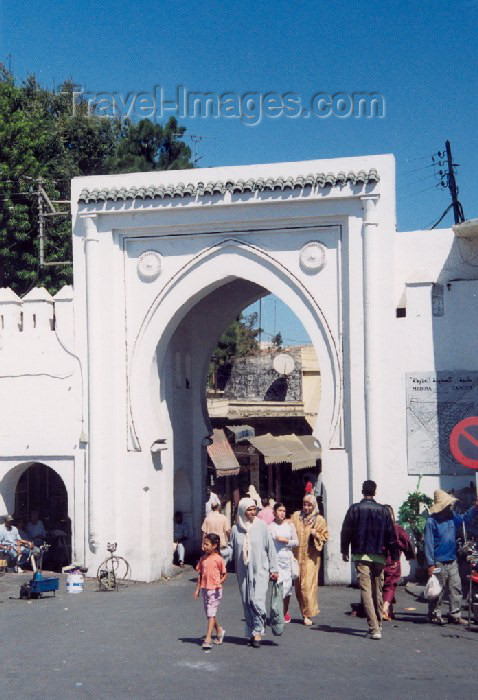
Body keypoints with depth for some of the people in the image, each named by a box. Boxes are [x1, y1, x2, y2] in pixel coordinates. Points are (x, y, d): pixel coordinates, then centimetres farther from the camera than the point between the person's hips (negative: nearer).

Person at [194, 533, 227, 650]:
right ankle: (219, 631, 35)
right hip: (205, 589, 7)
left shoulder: (218, 559, -11)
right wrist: (197, 589, 11)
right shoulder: (203, 558, 6)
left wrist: (220, 582, -22)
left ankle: (208, 639, -9)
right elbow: (200, 574, 13)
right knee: (209, 613, 15)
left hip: (215, 589, -7)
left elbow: (224, 574, -4)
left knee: (211, 613, -8)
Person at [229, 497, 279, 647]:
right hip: (243, 572, 3)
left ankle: (257, 632, -1)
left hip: (260, 570, -3)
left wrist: (274, 569, 0)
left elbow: (270, 548, 1)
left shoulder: (261, 526, -2)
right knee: (247, 603, 7)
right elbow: (232, 548, 7)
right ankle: (251, 633, 17)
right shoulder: (236, 529, 3)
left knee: (258, 601, -12)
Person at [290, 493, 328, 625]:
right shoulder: (296, 516, 8)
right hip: (297, 555, 3)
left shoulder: (319, 520, 1)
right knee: (299, 585, 7)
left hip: (311, 556, -3)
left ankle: (308, 614, -7)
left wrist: (315, 535, -12)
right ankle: (304, 612, 19)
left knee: (308, 585, -11)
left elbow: (325, 536, 5)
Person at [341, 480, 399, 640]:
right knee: (378, 591, 16)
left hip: (361, 556, -2)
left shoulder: (355, 509, -2)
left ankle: (374, 628, -15)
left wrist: (344, 551, 13)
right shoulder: (383, 510, 2)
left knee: (366, 591, -5)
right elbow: (391, 534, 2)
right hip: (379, 556, 3)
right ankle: (378, 625, 27)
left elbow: (346, 531, 0)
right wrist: (394, 555, 9)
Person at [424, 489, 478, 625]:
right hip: (439, 562, -7)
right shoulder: (432, 521, -14)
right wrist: (430, 564, -19)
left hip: (452, 561, 7)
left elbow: (465, 518, 27)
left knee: (456, 589, 7)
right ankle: (435, 615, 15)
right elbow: (429, 543, -16)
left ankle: (455, 615, 14)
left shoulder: (452, 517, 7)